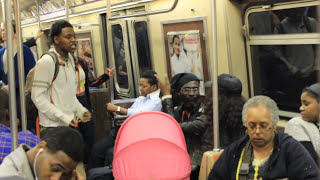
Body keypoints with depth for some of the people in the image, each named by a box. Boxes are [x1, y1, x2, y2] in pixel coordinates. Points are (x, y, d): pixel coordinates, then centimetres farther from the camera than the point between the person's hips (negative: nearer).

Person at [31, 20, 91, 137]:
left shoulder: (70, 59, 11)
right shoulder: (46, 62, -14)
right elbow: (38, 97, -17)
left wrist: (81, 110, 5)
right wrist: (64, 118, -19)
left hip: (70, 123, 7)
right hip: (52, 127, -7)